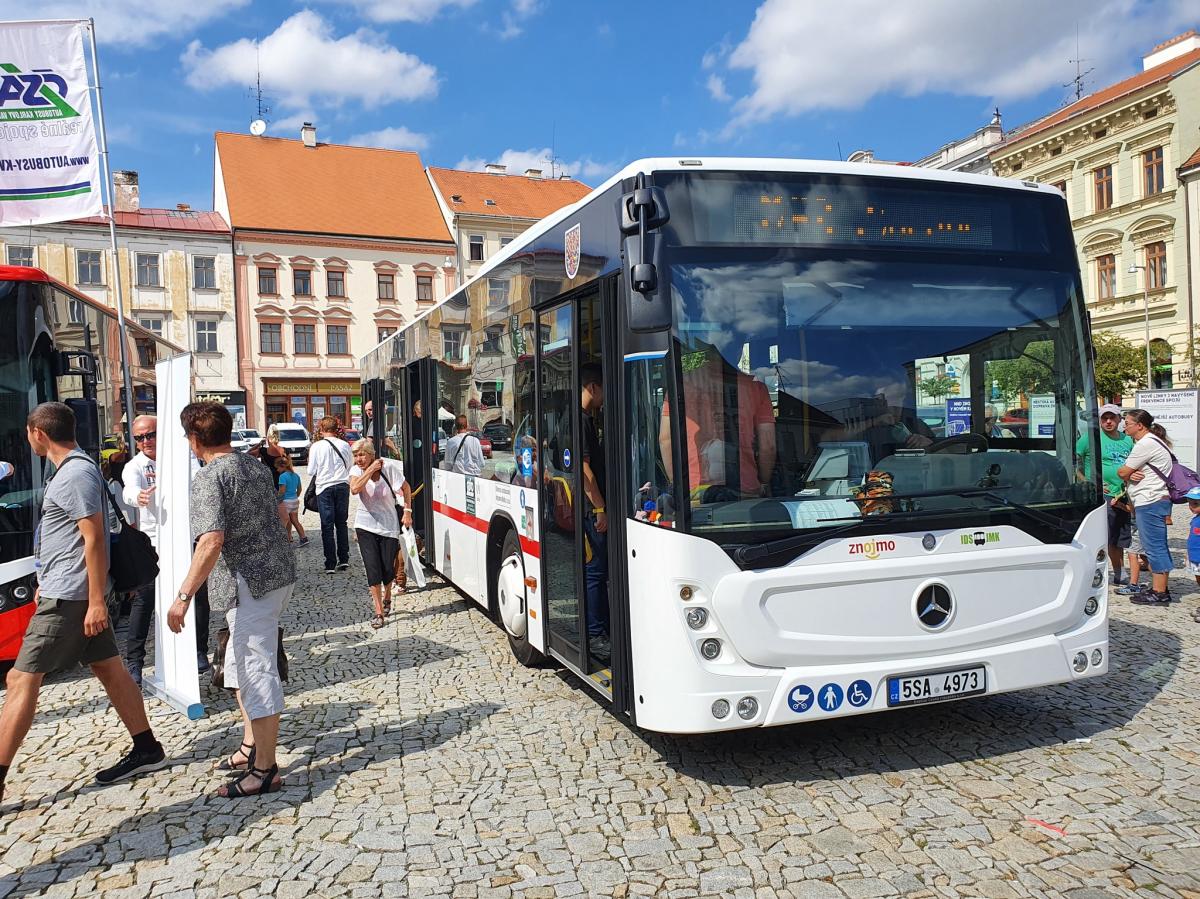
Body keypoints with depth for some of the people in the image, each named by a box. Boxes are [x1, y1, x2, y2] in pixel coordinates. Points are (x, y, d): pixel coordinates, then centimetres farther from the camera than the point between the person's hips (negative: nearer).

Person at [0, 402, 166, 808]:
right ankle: (147, 749, 19)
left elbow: (94, 539, -21)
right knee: (109, 669, 12)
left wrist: (96, 601, -21)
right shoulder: (72, 469, 14)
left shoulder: (76, 475, -17)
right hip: (74, 592, 10)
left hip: (70, 596, -10)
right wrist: (46, 583, 26)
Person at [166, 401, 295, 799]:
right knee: (239, 662, 22)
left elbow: (212, 541, -26)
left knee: (257, 670, -2)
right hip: (279, 571, 9)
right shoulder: (255, 466, 11)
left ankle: (264, 770, 7)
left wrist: (184, 595, -25)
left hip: (251, 583, -9)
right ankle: (252, 745, 32)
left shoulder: (209, 478, -14)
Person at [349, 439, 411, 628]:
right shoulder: (356, 470, -7)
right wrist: (370, 470, -24)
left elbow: (406, 488, 3)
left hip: (389, 526, 0)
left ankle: (387, 597, 37)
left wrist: (407, 512, -3)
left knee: (388, 569, 4)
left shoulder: (388, 467, -11)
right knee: (372, 569, -7)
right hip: (366, 526, 1)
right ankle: (379, 612, 2)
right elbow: (354, 488, -29)